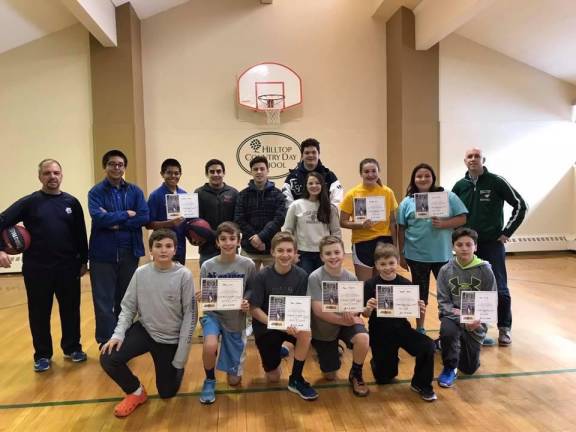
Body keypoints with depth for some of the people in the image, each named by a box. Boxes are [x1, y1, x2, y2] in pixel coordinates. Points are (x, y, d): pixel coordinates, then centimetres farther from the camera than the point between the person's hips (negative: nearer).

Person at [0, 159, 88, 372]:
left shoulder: (71, 202, 4)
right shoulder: (29, 202, -1)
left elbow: (80, 234, 6)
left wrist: (83, 261, 6)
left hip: (68, 267, 1)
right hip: (37, 269, -1)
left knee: (71, 310, 10)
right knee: (39, 313, 9)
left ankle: (72, 348, 27)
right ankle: (42, 355, 24)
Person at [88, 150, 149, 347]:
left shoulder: (135, 191, 6)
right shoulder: (96, 192, -1)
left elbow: (144, 218, -7)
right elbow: (98, 218, -17)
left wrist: (116, 223, -14)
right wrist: (126, 214, -10)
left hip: (129, 253, 2)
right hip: (103, 254, -2)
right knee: (104, 302, 3)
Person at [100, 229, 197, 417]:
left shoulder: (184, 275, -17)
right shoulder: (140, 273, -9)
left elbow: (190, 314, -13)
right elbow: (128, 307, -1)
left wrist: (180, 356, -13)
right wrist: (118, 333, -18)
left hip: (170, 339, -2)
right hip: (144, 330, 2)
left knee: (167, 392, 4)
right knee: (108, 359, -21)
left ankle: (176, 368, 40)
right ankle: (136, 392, 8)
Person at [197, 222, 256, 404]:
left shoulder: (248, 265, -11)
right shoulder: (207, 266, -9)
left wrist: (248, 304, -21)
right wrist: (200, 298, -23)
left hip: (236, 319, 0)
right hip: (213, 314, 0)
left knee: (234, 380, 7)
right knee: (210, 346, -33)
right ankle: (210, 380, 0)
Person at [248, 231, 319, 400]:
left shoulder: (301, 276, -12)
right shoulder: (261, 276, -17)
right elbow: (254, 309, -13)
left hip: (291, 323, 1)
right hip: (265, 325, -1)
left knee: (306, 333, -33)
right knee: (273, 378, 2)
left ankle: (296, 379, -10)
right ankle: (277, 351, 36)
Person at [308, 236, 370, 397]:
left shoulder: (351, 278, -10)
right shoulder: (315, 278, -20)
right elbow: (318, 310, -24)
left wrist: (351, 315, -32)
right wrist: (345, 320, -29)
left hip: (346, 323, 1)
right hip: (323, 328, -1)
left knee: (363, 338, -32)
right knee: (330, 376, 8)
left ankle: (356, 375, -2)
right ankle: (334, 352, 43)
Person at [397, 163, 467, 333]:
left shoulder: (448, 197, 0)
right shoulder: (407, 202, 2)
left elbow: (462, 218, -3)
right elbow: (401, 229, 4)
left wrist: (443, 224, -19)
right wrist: (401, 254, 3)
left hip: (442, 254, -1)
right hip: (417, 255, 1)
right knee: (420, 293, 14)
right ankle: (420, 329, 28)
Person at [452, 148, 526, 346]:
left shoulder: (496, 181, -6)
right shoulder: (460, 186, 4)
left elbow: (520, 205, -5)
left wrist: (507, 232, -6)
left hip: (493, 244, -3)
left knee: (499, 288, 1)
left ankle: (504, 329, 17)